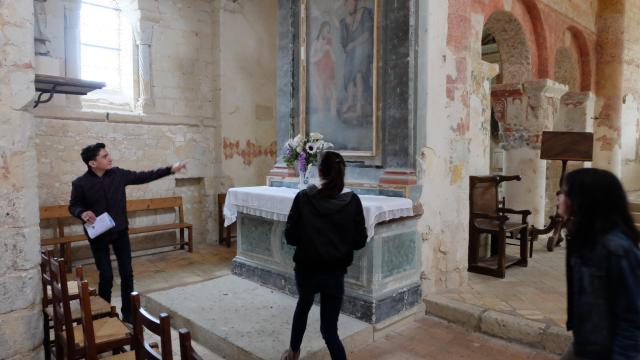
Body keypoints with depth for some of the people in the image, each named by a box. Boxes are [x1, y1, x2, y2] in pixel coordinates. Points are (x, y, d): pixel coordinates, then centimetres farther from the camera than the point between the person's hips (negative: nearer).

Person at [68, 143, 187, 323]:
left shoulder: (118, 174, -7)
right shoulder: (80, 183, -12)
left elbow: (143, 177, 0)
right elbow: (73, 206, 1)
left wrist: (170, 169, -3)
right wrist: (82, 213, -23)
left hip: (120, 232, 3)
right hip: (98, 236, -2)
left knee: (127, 273, 5)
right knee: (106, 276, -2)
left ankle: (128, 313, 20)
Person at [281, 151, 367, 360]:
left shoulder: (303, 198, -12)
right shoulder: (352, 201, -10)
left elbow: (290, 237, -8)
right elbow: (360, 241, -5)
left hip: (306, 269, 1)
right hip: (335, 272, -1)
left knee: (303, 305, 31)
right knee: (329, 328, 11)